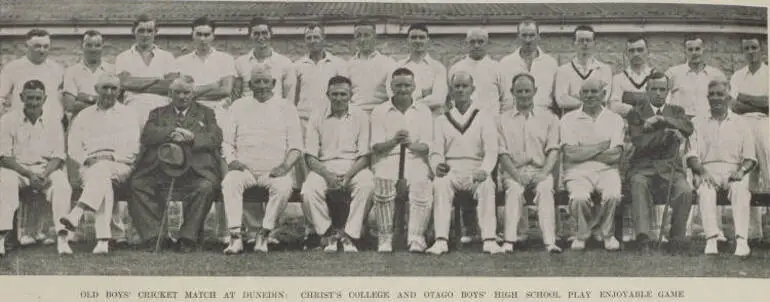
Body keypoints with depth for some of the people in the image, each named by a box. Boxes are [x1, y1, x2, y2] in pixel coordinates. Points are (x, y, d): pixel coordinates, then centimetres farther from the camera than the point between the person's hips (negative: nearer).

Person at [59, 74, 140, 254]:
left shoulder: (127, 115, 15)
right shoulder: (84, 116, 20)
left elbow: (132, 149, 4)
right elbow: (73, 148, 14)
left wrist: (112, 157, -12)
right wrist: (87, 159, -6)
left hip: (120, 165, -1)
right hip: (90, 165, 1)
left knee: (102, 169, -37)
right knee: (103, 182, -34)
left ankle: (77, 214, -54)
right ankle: (103, 238, -40)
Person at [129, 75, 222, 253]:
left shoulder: (206, 113, 23)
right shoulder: (158, 113, 25)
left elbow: (216, 138, 5)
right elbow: (146, 135, 5)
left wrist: (192, 138, -13)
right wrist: (172, 133, -11)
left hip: (194, 170, -1)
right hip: (159, 169, 2)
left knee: (205, 187, -33)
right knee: (137, 185, -25)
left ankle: (188, 237, -24)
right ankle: (155, 235, -24)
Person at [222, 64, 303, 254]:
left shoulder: (286, 108, 12)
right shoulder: (238, 107, 16)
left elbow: (296, 146, 7)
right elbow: (227, 142, 14)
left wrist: (285, 166, -10)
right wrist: (232, 160, -7)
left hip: (274, 169, -1)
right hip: (245, 168, 1)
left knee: (284, 186, -34)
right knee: (230, 182, -32)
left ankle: (264, 235, -22)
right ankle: (235, 237, -33)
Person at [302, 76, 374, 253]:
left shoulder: (360, 118, 10)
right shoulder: (317, 120, 11)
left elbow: (364, 156, 3)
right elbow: (310, 157, 3)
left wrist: (348, 175, -16)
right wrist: (327, 175, -17)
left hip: (354, 167, 0)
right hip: (324, 169, 1)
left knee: (367, 185, -34)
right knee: (309, 190, -32)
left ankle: (349, 235, -26)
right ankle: (329, 233, -15)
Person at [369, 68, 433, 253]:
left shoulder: (423, 111, 14)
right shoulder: (380, 112, 12)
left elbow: (426, 146, 5)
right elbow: (376, 146, 3)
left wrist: (411, 144, -19)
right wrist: (394, 141, -19)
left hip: (415, 160, 1)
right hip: (387, 160, -1)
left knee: (422, 184, -32)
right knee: (383, 185, -33)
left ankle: (416, 238, -24)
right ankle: (385, 239, -21)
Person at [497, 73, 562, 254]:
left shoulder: (548, 117, 14)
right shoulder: (503, 120, 14)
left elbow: (553, 150, 5)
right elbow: (502, 153, 5)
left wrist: (544, 172, -13)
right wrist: (516, 175, -13)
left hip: (540, 170, 0)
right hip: (513, 171, 0)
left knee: (545, 188, -32)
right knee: (514, 189, -33)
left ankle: (550, 241, -43)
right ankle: (510, 240, -41)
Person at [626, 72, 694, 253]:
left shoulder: (676, 111, 19)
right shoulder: (636, 113, 11)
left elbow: (688, 129, -4)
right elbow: (640, 142, -6)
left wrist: (662, 119, -11)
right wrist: (667, 133, -11)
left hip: (671, 168, 2)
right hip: (643, 167, -2)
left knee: (685, 191, -29)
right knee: (638, 186, -35)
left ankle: (676, 241, -17)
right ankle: (643, 237, -42)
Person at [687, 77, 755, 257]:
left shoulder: (740, 124, 19)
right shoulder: (698, 123, 18)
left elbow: (750, 157, 11)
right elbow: (691, 156, 7)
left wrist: (741, 170, -11)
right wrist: (701, 171, -14)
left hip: (733, 170, 0)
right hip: (707, 170, 0)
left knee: (741, 189, -34)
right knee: (705, 189, -35)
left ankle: (741, 240, -45)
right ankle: (711, 240, -45)